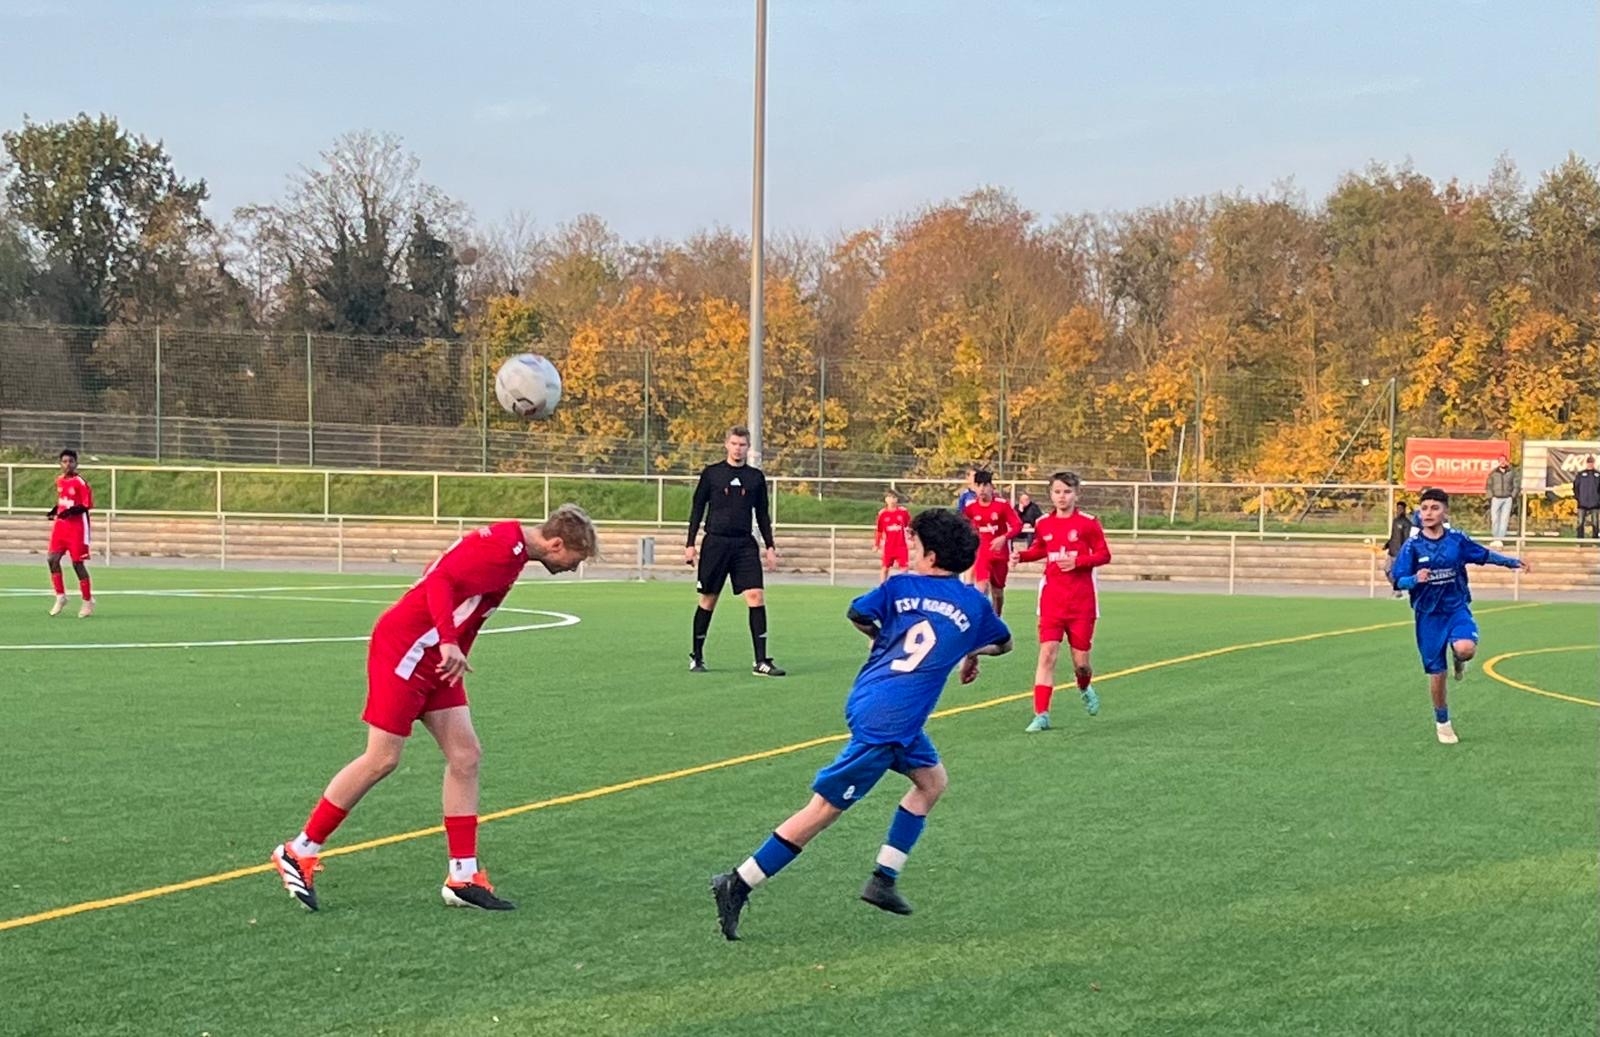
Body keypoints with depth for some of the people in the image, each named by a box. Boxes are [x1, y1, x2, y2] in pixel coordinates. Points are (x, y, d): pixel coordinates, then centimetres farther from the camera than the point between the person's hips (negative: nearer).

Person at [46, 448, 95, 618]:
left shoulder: (81, 483, -13)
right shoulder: (59, 481, 9)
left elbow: (86, 505, -13)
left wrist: (71, 511, -28)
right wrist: (54, 511, 4)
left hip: (77, 526, -6)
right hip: (60, 525, 6)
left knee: (77, 563, -2)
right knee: (52, 559, -4)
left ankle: (88, 602, 11)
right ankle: (60, 597, 10)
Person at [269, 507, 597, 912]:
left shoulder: (513, 549, 12)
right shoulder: (500, 545, -18)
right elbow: (441, 581, -27)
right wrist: (449, 643, -37)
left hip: (435, 660, 10)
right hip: (404, 648, -10)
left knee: (464, 755, 5)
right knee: (382, 759, -6)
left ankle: (462, 877, 8)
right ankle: (298, 853, 6)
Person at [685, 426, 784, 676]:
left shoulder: (756, 477, 8)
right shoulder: (711, 473, 2)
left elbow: (762, 514, 14)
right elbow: (697, 510, 5)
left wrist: (770, 546, 9)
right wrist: (690, 544, 0)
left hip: (745, 545, 2)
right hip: (715, 542, -2)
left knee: (756, 596, -11)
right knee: (708, 600, 4)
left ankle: (761, 661, -9)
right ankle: (696, 656, 19)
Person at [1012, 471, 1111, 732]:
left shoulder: (1088, 523, -6)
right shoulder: (1044, 524, 4)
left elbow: (1104, 554, -4)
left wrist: (1078, 561, -19)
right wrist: (1023, 555, 1)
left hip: (1081, 601, -2)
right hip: (1052, 600, 2)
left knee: (1080, 661, 4)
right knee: (1047, 653, -11)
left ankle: (1085, 689, 42)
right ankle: (1041, 715, -10)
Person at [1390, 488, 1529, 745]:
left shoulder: (1457, 539, -3)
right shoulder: (1412, 546, -7)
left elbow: (1485, 555, 14)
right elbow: (1398, 581, -8)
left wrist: (1513, 562, 8)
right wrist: (1416, 579, -29)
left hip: (1457, 608, 0)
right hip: (1429, 615, 0)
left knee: (1465, 649, -31)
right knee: (1437, 675, 3)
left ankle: (1459, 660, 9)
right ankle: (1442, 724, 26)